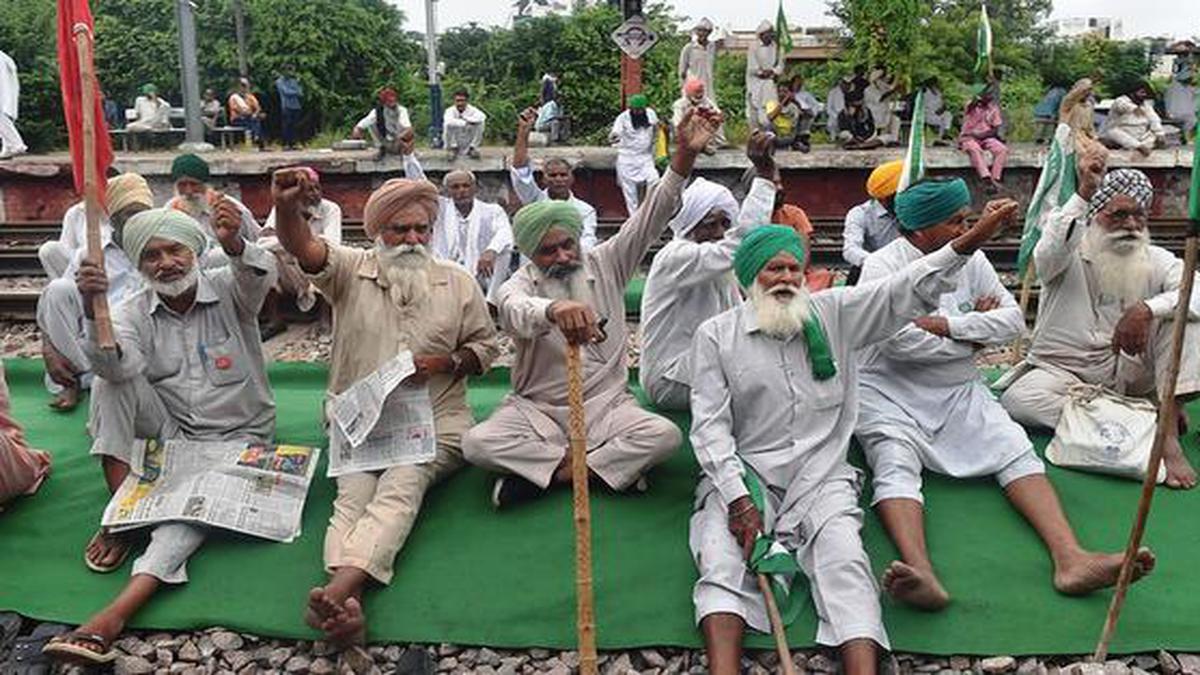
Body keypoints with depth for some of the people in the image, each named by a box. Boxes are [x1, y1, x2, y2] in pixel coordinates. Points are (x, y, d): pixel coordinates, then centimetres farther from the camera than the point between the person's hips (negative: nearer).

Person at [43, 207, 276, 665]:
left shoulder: (228, 289, -7)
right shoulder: (134, 312, -3)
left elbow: (260, 276, -33)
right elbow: (115, 366, -25)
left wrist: (235, 246, -56)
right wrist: (94, 311, -45)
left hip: (236, 437, -3)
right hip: (170, 434, 3)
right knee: (111, 380, -20)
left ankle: (115, 615, -43)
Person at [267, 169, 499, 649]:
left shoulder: (458, 282, 8)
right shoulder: (351, 270, 5)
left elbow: (486, 346, 13)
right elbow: (304, 248, -16)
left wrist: (445, 362, -7)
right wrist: (287, 207, -38)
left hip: (433, 424, -1)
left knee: (401, 488, -28)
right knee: (352, 494, -25)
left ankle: (335, 592, -45)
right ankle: (349, 604, -45)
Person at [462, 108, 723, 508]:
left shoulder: (605, 264, 4)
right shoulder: (518, 286, -5)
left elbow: (651, 218, -6)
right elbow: (518, 311, -31)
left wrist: (685, 156, -21)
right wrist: (554, 309, -56)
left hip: (606, 405, 1)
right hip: (538, 409, -1)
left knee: (665, 436, -27)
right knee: (477, 443, -27)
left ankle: (540, 471, -18)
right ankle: (613, 465, -21)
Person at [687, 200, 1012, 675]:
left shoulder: (832, 312, 10)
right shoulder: (716, 335, 4)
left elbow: (903, 292, 1)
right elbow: (710, 425, -2)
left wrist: (968, 243, -14)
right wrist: (738, 499, -14)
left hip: (821, 476, 1)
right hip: (743, 474, -1)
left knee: (845, 563, -24)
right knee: (721, 564, -26)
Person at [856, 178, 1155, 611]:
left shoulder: (972, 259, 11)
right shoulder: (883, 265, -7)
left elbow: (1013, 320, 4)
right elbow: (900, 341, -19)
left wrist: (948, 324, -11)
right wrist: (973, 336, -6)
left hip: (958, 390, 6)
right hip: (889, 392, -5)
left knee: (1016, 450, -17)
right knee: (896, 464, -32)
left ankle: (1070, 558, -32)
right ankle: (922, 574, -54)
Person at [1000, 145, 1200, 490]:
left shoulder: (1157, 261, 3)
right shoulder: (1069, 253, -5)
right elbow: (1047, 256, -31)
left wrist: (1146, 309, -34)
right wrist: (1083, 193, -41)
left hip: (1130, 371, 3)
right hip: (1062, 369, -2)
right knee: (1017, 399, -33)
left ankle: (1167, 433, -26)